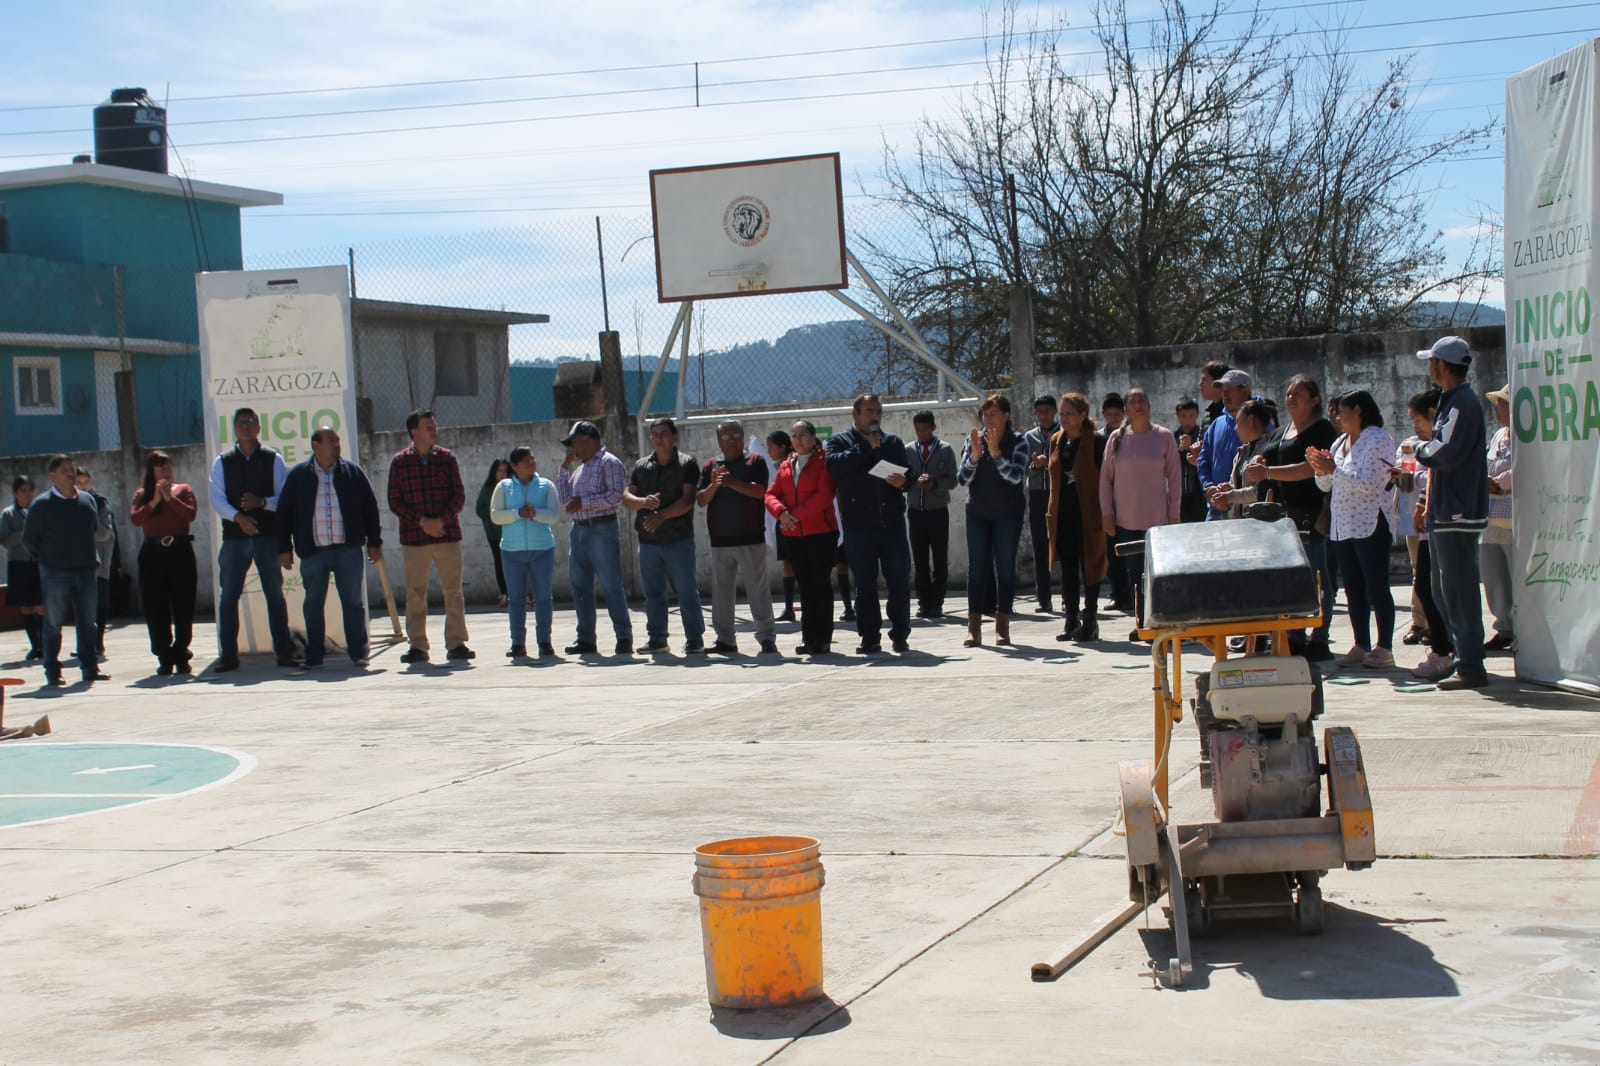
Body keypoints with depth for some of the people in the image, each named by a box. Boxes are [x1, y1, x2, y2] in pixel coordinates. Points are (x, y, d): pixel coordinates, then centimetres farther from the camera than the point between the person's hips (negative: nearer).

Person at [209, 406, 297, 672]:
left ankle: (284, 650, 10)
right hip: (234, 537, 1)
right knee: (228, 596, 0)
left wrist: (262, 502, -19)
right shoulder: (222, 462, 7)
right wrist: (238, 517, -19)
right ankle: (228, 655, 6)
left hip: (268, 535, -1)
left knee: (275, 594, 5)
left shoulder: (273, 460, 5)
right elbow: (217, 499, -2)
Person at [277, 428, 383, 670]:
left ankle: (358, 652, 11)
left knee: (354, 603, 2)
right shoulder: (298, 476, 4)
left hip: (349, 550, 0)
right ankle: (314, 656, 12)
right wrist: (284, 548, 2)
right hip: (313, 552, 0)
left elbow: (370, 507, 8)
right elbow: (284, 512, 7)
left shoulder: (352, 472, 6)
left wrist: (374, 543, 5)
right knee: (313, 604, 5)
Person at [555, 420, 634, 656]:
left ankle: (624, 638, -4)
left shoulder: (609, 463, -4)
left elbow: (617, 495, -16)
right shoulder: (581, 468, 20)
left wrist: (584, 502, -17)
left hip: (602, 530, -8)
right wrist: (565, 466, 15)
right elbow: (564, 497, 19)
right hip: (578, 530, 8)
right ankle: (585, 638, 13)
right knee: (580, 587, 8)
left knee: (611, 585, -7)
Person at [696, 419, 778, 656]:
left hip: (750, 538, -4)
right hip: (720, 539, 4)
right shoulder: (710, 466, 12)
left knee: (758, 588, -3)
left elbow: (759, 491, -12)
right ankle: (725, 639, 13)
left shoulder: (755, 461, 3)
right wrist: (714, 485, -13)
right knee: (721, 591, 7)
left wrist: (731, 482, -22)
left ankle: (767, 637, 1)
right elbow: (701, 500, 6)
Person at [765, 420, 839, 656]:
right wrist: (781, 512, -13)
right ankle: (809, 638, 13)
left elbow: (824, 495, -15)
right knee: (805, 586, 9)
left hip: (821, 531, -6)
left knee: (821, 584, -3)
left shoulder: (823, 462, -4)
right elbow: (771, 494, 8)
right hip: (794, 534, 6)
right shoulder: (785, 466, 15)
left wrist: (797, 514, -18)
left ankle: (822, 638, 1)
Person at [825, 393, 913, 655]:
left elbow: (909, 473, 18)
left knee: (900, 579, 0)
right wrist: (866, 446, -12)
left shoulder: (893, 442, 16)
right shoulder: (840, 441, 6)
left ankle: (900, 634, 11)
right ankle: (870, 638, 9)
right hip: (858, 525, -2)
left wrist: (902, 481, -6)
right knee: (865, 584, 2)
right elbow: (834, 465, -15)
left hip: (892, 522, 2)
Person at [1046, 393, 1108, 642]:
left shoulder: (1096, 441, -8)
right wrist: (1052, 511, 13)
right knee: (1067, 568, 8)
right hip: (1063, 514, 6)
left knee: (1090, 566, 0)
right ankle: (1071, 621, 14)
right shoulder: (1057, 441, 11)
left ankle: (1090, 622, 6)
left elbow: (1104, 478, -8)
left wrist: (1102, 513, -12)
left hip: (1088, 514, -6)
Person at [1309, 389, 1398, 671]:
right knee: (1353, 589, 9)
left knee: (1376, 588, -5)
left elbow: (1367, 483, -20)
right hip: (1343, 526, 8)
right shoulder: (1340, 442, 17)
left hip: (1371, 525, -8)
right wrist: (1320, 469, -2)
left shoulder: (1379, 440, -8)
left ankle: (1384, 648, -2)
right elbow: (1326, 485, 18)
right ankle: (1361, 645, 15)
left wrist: (1333, 469, -17)